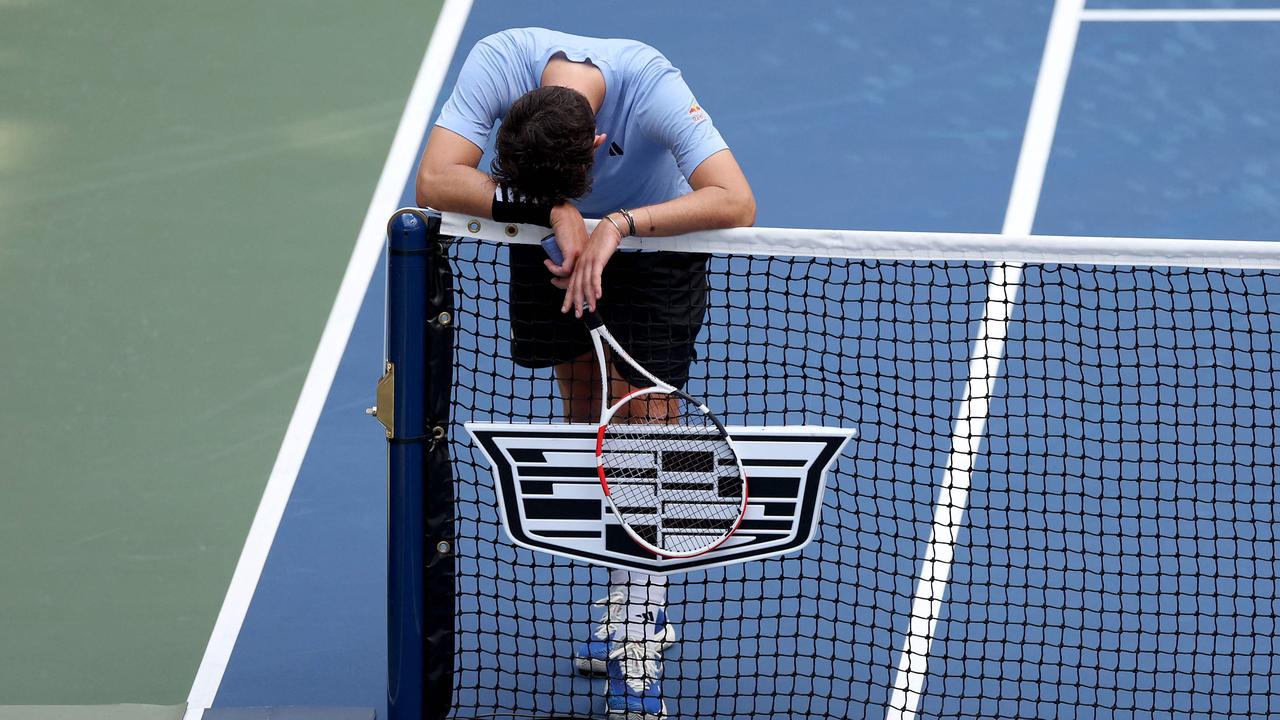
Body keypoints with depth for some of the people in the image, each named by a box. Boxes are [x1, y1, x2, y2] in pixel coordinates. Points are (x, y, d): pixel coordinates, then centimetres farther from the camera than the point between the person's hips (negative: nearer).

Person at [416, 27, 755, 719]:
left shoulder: (653, 86, -39)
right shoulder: (498, 62, -34)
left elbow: (735, 201, -45)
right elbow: (435, 180, -39)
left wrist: (619, 223, -50)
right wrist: (555, 209, -44)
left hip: (655, 242, -3)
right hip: (550, 246, 3)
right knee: (584, 418, 9)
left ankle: (637, 642, -7)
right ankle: (631, 606, 25)